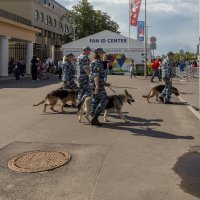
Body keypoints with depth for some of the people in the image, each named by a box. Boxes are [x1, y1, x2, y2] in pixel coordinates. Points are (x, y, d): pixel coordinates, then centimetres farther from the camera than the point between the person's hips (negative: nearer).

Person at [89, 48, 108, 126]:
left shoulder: (94, 61, 17)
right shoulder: (97, 62, -15)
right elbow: (96, 75, -22)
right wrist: (97, 86, -26)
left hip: (94, 83, 10)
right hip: (98, 84, -10)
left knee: (95, 100, 9)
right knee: (104, 100, -7)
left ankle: (93, 119, 11)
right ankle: (95, 117, -10)